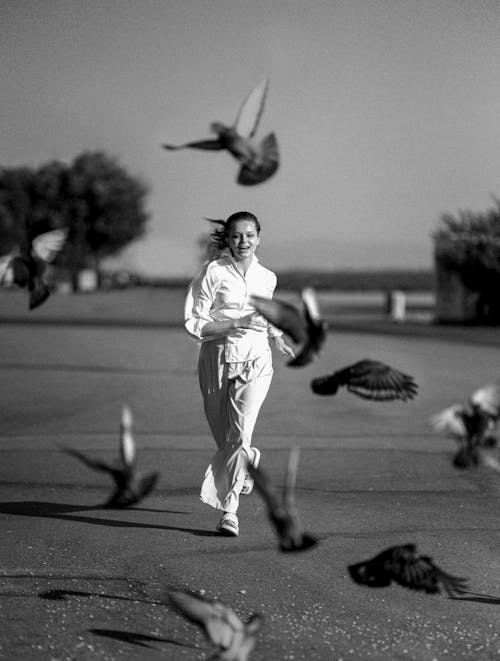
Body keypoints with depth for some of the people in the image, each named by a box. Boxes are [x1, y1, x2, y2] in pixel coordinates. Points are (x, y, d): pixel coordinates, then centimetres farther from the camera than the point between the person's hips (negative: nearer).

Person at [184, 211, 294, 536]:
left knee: (241, 432, -16)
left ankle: (229, 509, -12)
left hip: (256, 360, 1)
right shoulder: (213, 272, -4)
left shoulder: (267, 278, 9)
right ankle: (249, 460, 41)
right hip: (218, 357, -1)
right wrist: (235, 324, -16)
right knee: (224, 435, 7)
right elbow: (194, 323, -7)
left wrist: (276, 336, 11)